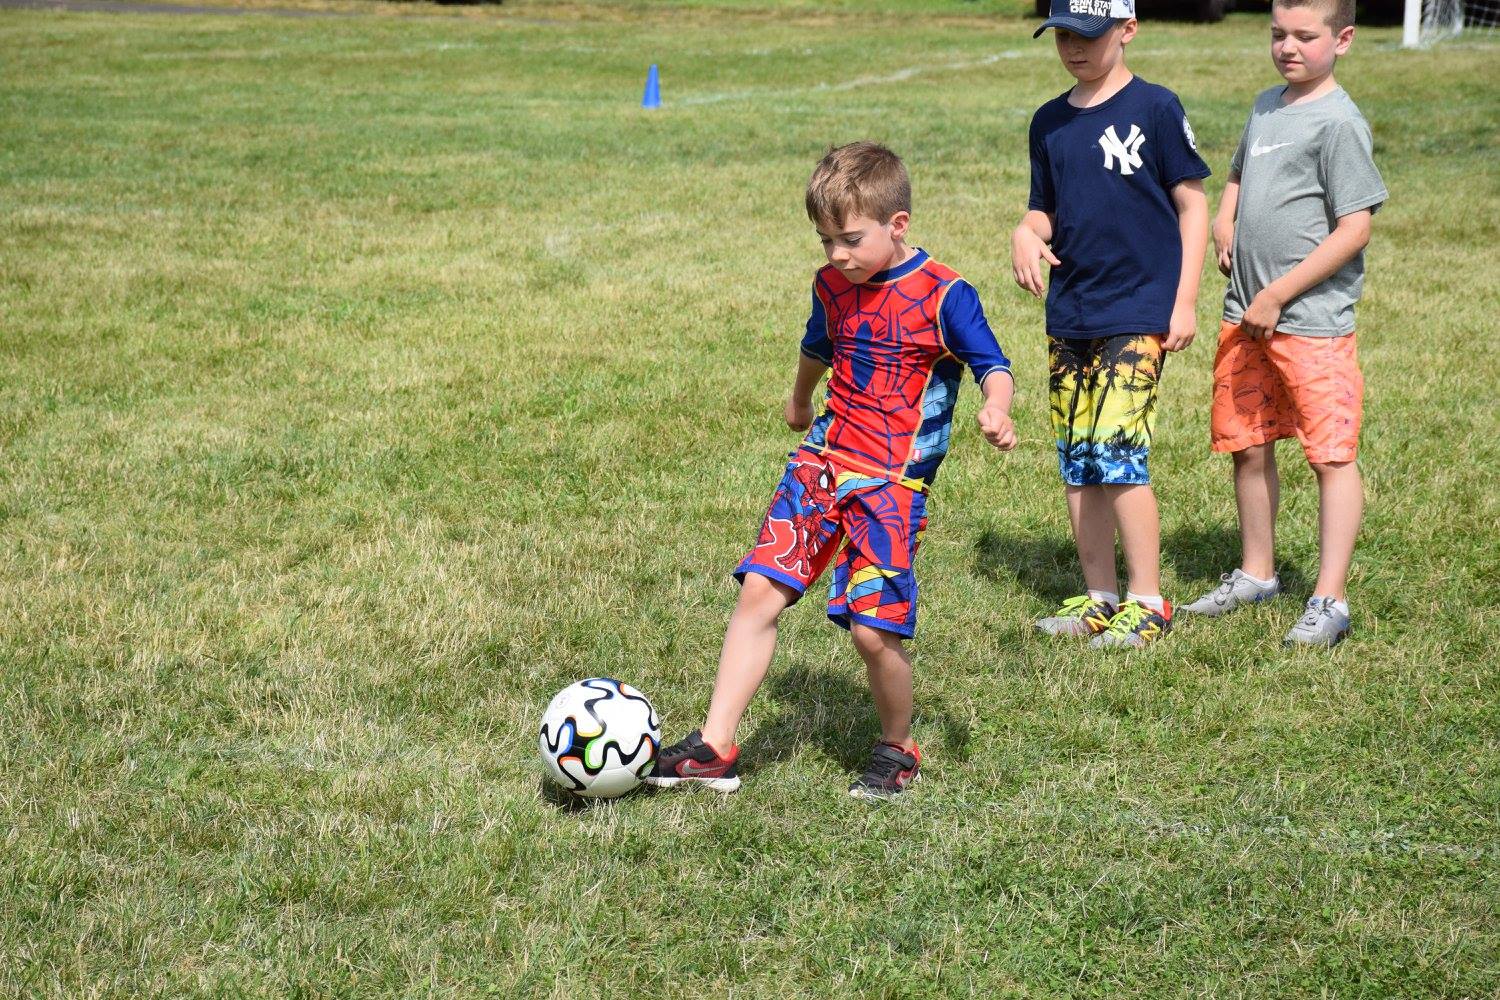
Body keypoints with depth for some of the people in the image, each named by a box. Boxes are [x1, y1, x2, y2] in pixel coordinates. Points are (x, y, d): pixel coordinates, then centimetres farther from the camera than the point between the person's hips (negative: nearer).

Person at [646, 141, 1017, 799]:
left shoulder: (943, 295, -10)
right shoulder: (832, 285, 9)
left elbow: (994, 367, -12)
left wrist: (996, 410, -35)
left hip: (894, 480, -5)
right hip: (822, 462, 6)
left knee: (873, 628, -12)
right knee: (759, 592, -5)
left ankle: (897, 752, 15)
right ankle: (714, 749, -1)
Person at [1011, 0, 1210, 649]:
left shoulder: (1154, 108, -6)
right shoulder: (1050, 122, 10)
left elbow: (1192, 205, -3)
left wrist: (1184, 301, -8)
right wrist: (1027, 233, -6)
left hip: (1138, 314, -6)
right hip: (1068, 315, 6)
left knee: (1117, 451, -13)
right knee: (1077, 460, 7)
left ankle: (1147, 602, -2)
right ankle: (1099, 598, 18)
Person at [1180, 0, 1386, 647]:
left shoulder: (1338, 121, -12)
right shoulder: (1267, 106, 12)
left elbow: (1354, 229, -17)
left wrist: (1277, 296, -15)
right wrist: (1224, 218, 9)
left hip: (1311, 319, -8)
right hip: (1245, 315, 8)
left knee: (1331, 454, -4)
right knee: (1246, 446, 16)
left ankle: (1329, 600, -1)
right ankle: (1256, 574, 32)